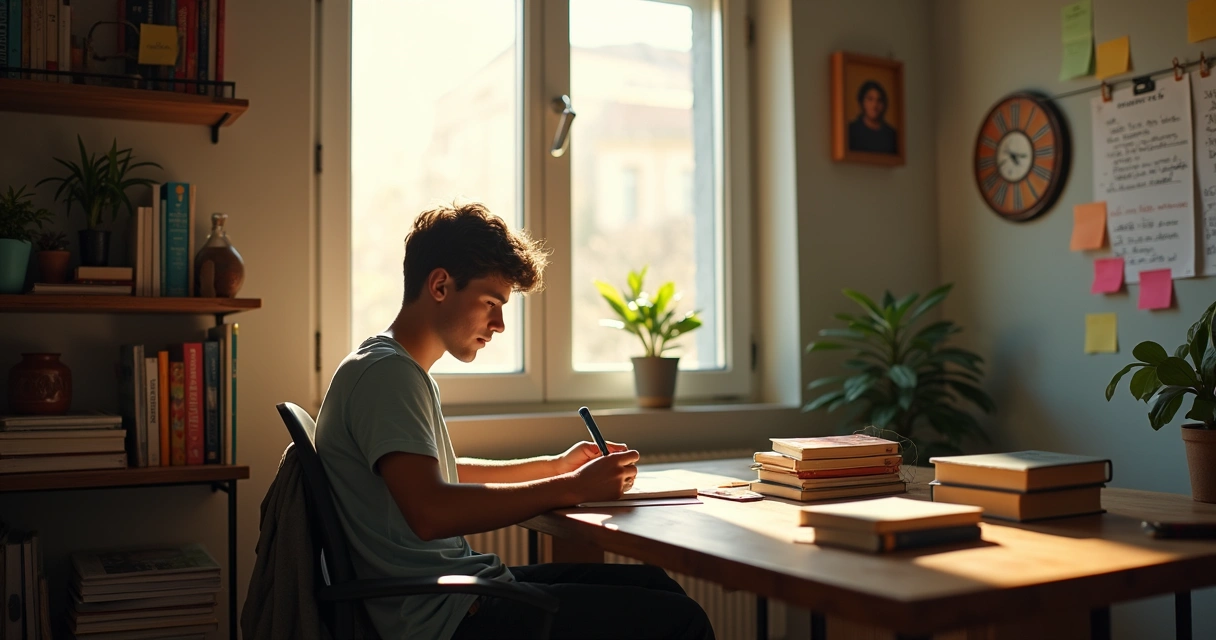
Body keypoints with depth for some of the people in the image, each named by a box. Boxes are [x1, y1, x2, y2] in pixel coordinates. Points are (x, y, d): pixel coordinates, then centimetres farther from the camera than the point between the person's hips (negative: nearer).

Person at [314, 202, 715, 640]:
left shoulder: (402, 369, 16)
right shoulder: (386, 373, -16)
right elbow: (430, 512, -28)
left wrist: (555, 466, 20)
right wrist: (570, 489, -23)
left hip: (458, 584, 11)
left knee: (654, 583, 14)